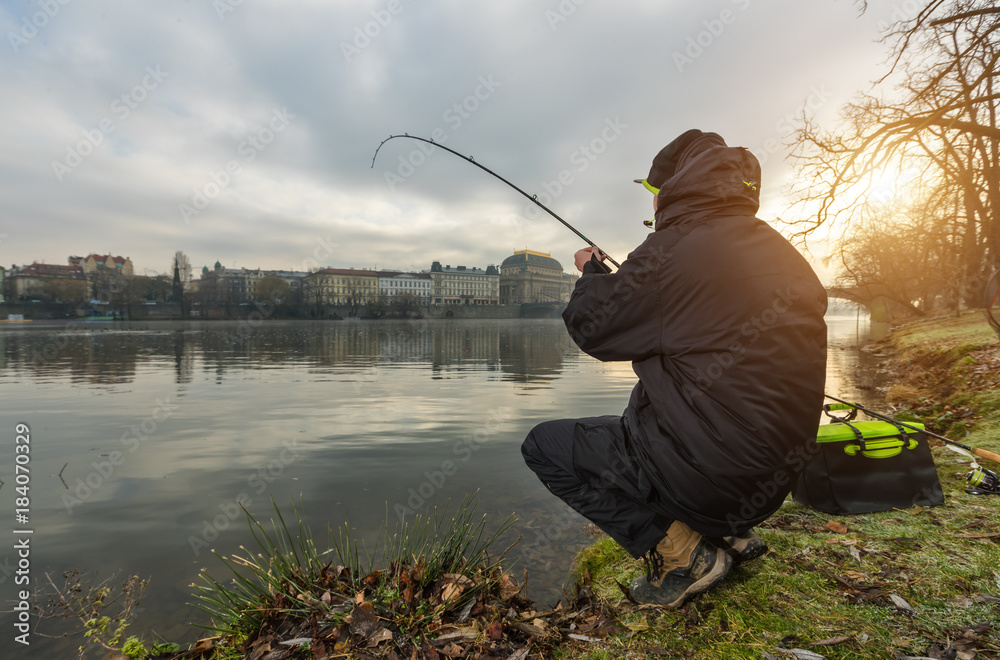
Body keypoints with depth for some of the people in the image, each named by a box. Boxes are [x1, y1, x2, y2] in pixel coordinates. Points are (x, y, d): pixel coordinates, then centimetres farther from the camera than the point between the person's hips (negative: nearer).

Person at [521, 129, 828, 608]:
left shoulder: (676, 247, -17)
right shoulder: (782, 255, 8)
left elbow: (591, 327, -8)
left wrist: (592, 274, 13)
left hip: (709, 473, -9)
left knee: (544, 446, 4)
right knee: (633, 424, 32)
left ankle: (681, 553, -2)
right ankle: (727, 533, 19)